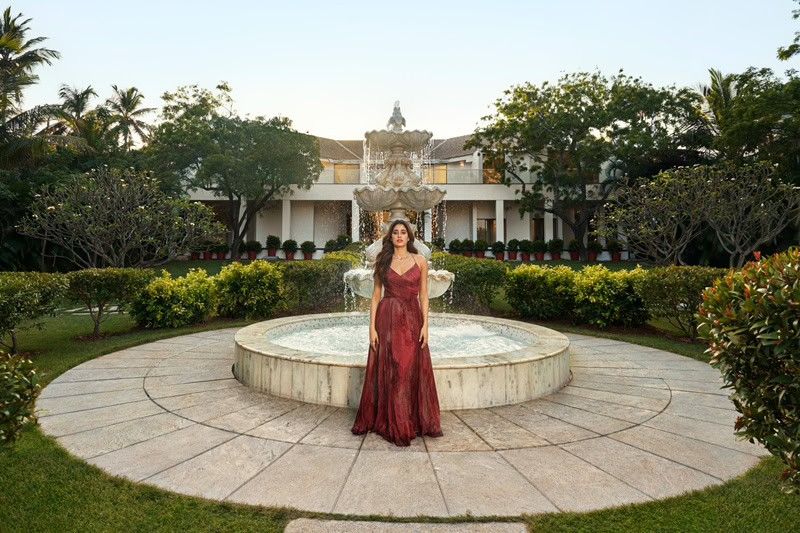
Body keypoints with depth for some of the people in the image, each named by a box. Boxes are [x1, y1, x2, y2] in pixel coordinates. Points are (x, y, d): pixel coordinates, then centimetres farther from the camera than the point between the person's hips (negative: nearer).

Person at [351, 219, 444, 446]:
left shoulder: (420, 261, 4)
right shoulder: (383, 262, 5)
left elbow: (423, 296, 4)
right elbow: (375, 296, 3)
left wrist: (425, 324, -5)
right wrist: (372, 327, -4)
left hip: (412, 321, 0)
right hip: (387, 319, 0)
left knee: (413, 371, 5)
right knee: (386, 371, 5)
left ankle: (418, 421, 19)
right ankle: (388, 421, 20)